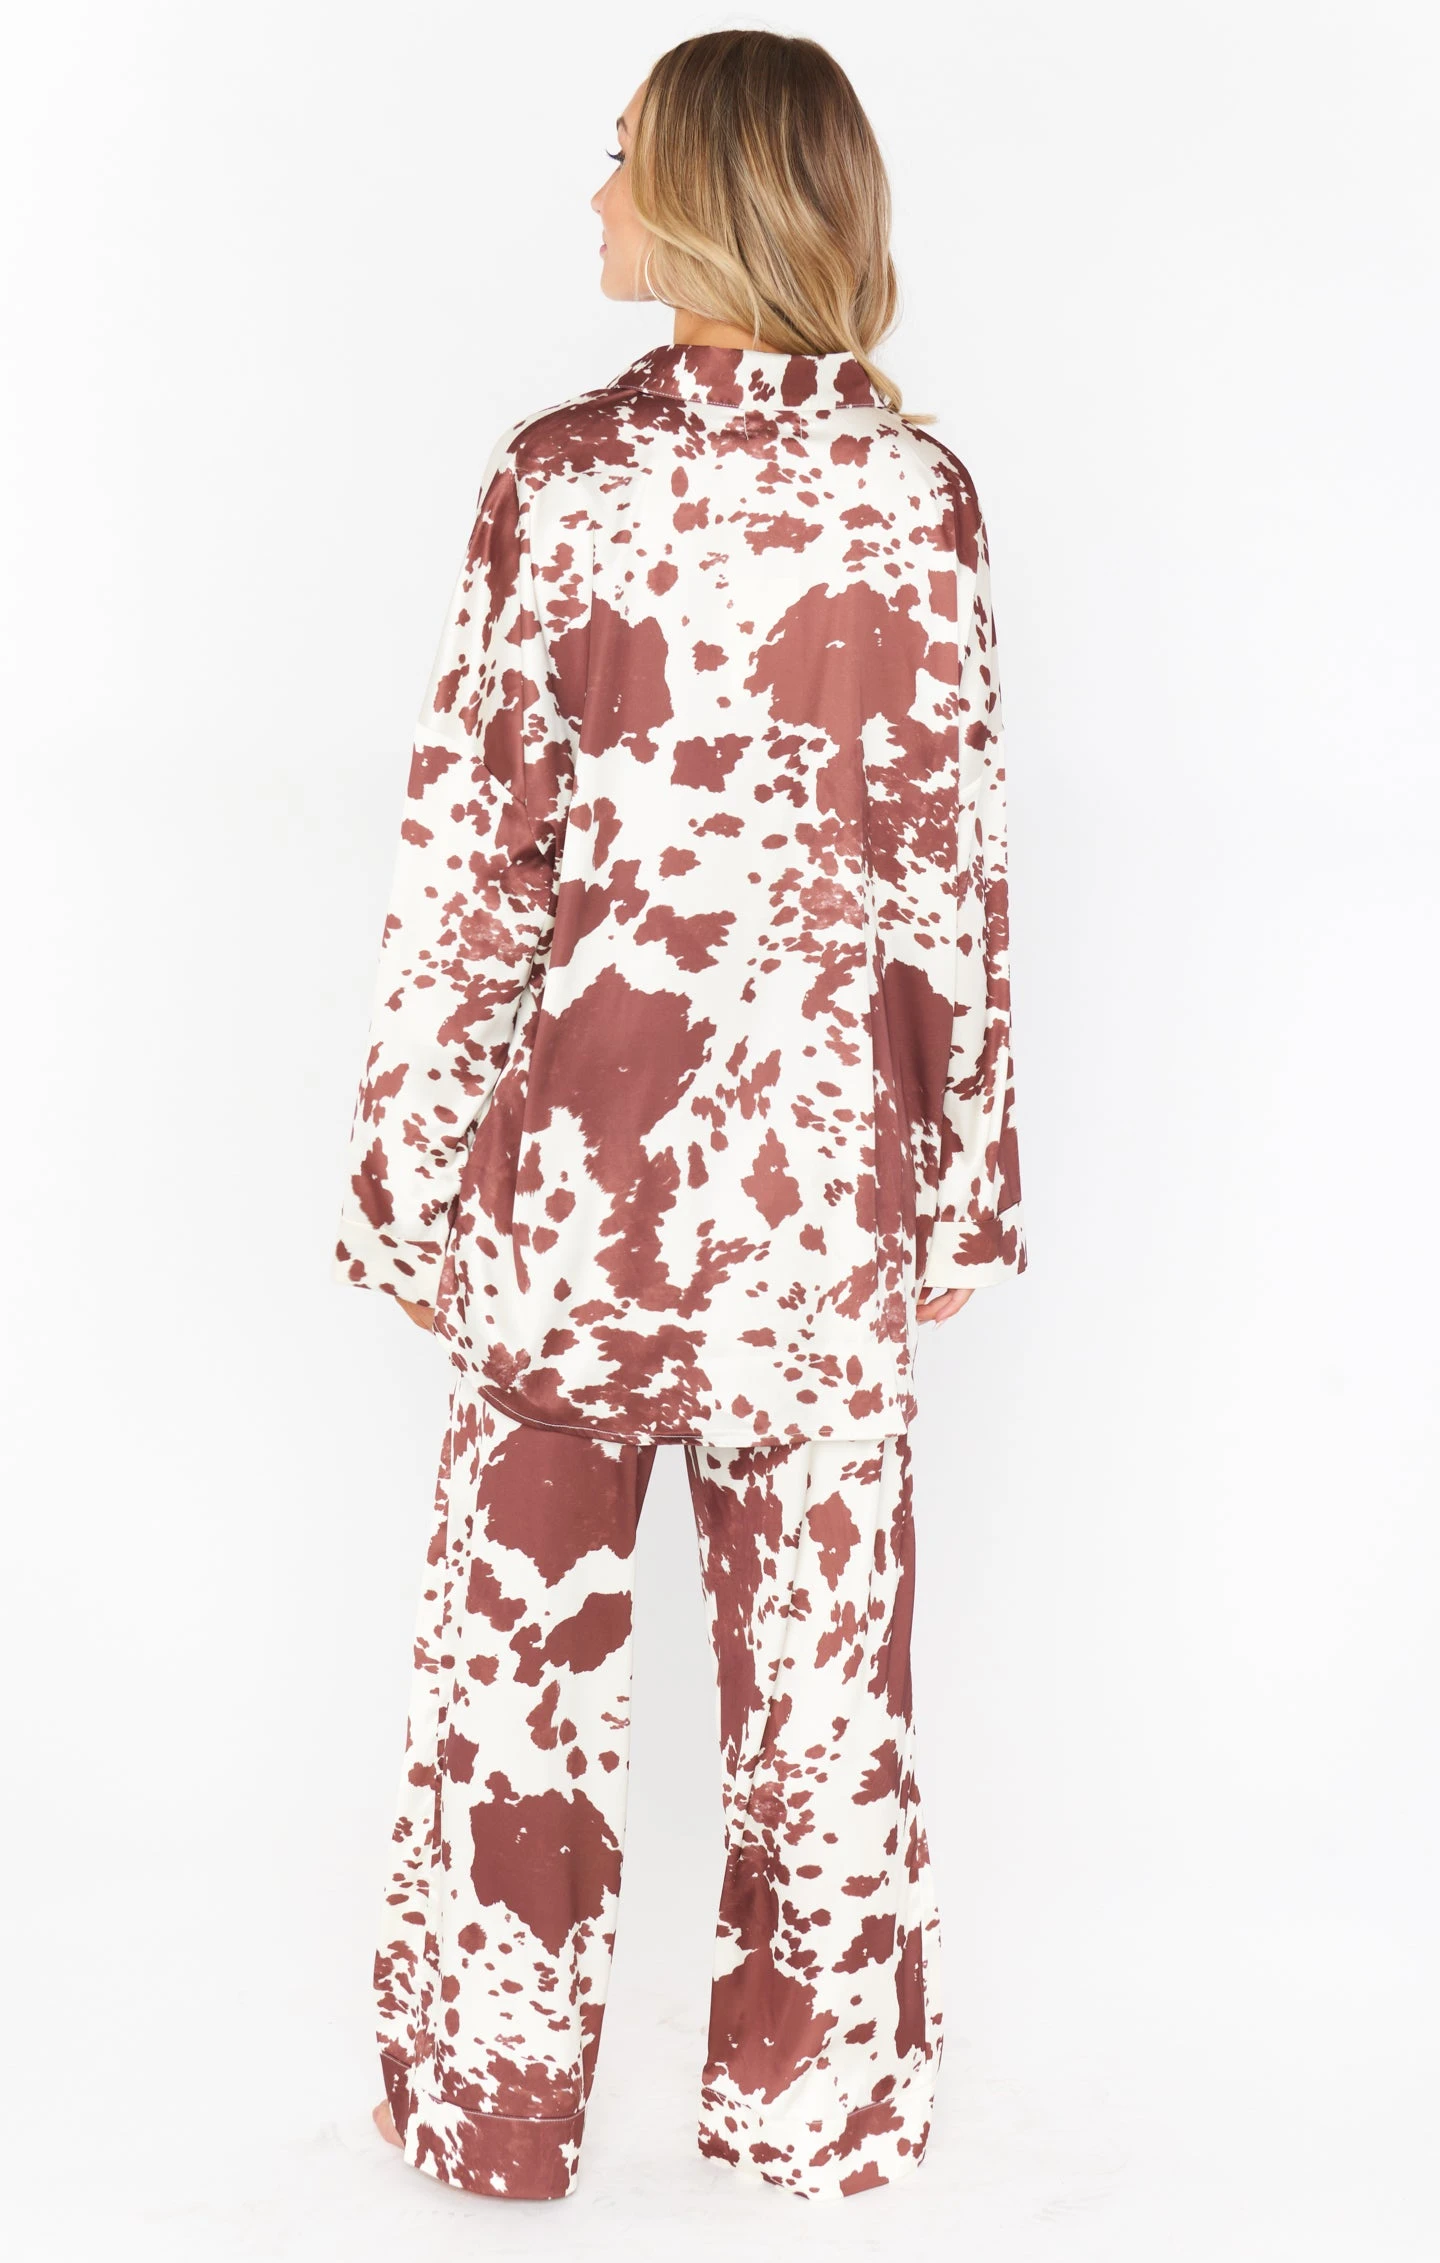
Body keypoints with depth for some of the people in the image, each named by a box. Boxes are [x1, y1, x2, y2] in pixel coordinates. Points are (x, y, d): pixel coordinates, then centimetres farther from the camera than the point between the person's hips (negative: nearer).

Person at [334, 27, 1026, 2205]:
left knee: (522, 1617, 12)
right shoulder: (919, 496, -2)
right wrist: (960, 1183, 8)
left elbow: (466, 851, -5)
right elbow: (951, 871, 0)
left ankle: (492, 2091, 25)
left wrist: (414, 1168, 3)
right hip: (817, 1151, 1)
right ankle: (823, 2089, 27)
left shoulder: (558, 474, -6)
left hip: (575, 1138, -1)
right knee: (817, 1628, 12)